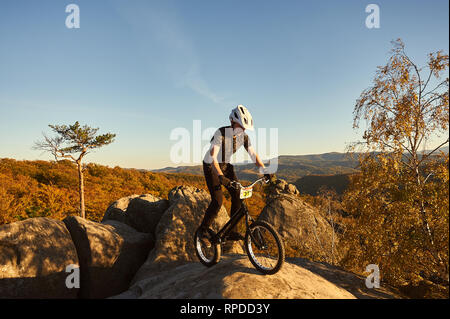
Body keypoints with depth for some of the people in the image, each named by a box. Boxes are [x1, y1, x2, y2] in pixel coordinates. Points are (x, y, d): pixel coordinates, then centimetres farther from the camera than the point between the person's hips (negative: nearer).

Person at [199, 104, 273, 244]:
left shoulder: (244, 137, -10)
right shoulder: (221, 133, -28)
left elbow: (253, 155, -6)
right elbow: (213, 157, -37)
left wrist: (265, 171, -20)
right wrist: (221, 177, -49)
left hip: (226, 165, 6)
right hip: (211, 166, -6)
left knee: (238, 195, -6)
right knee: (218, 200, -15)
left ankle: (232, 231, 6)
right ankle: (203, 231, 4)